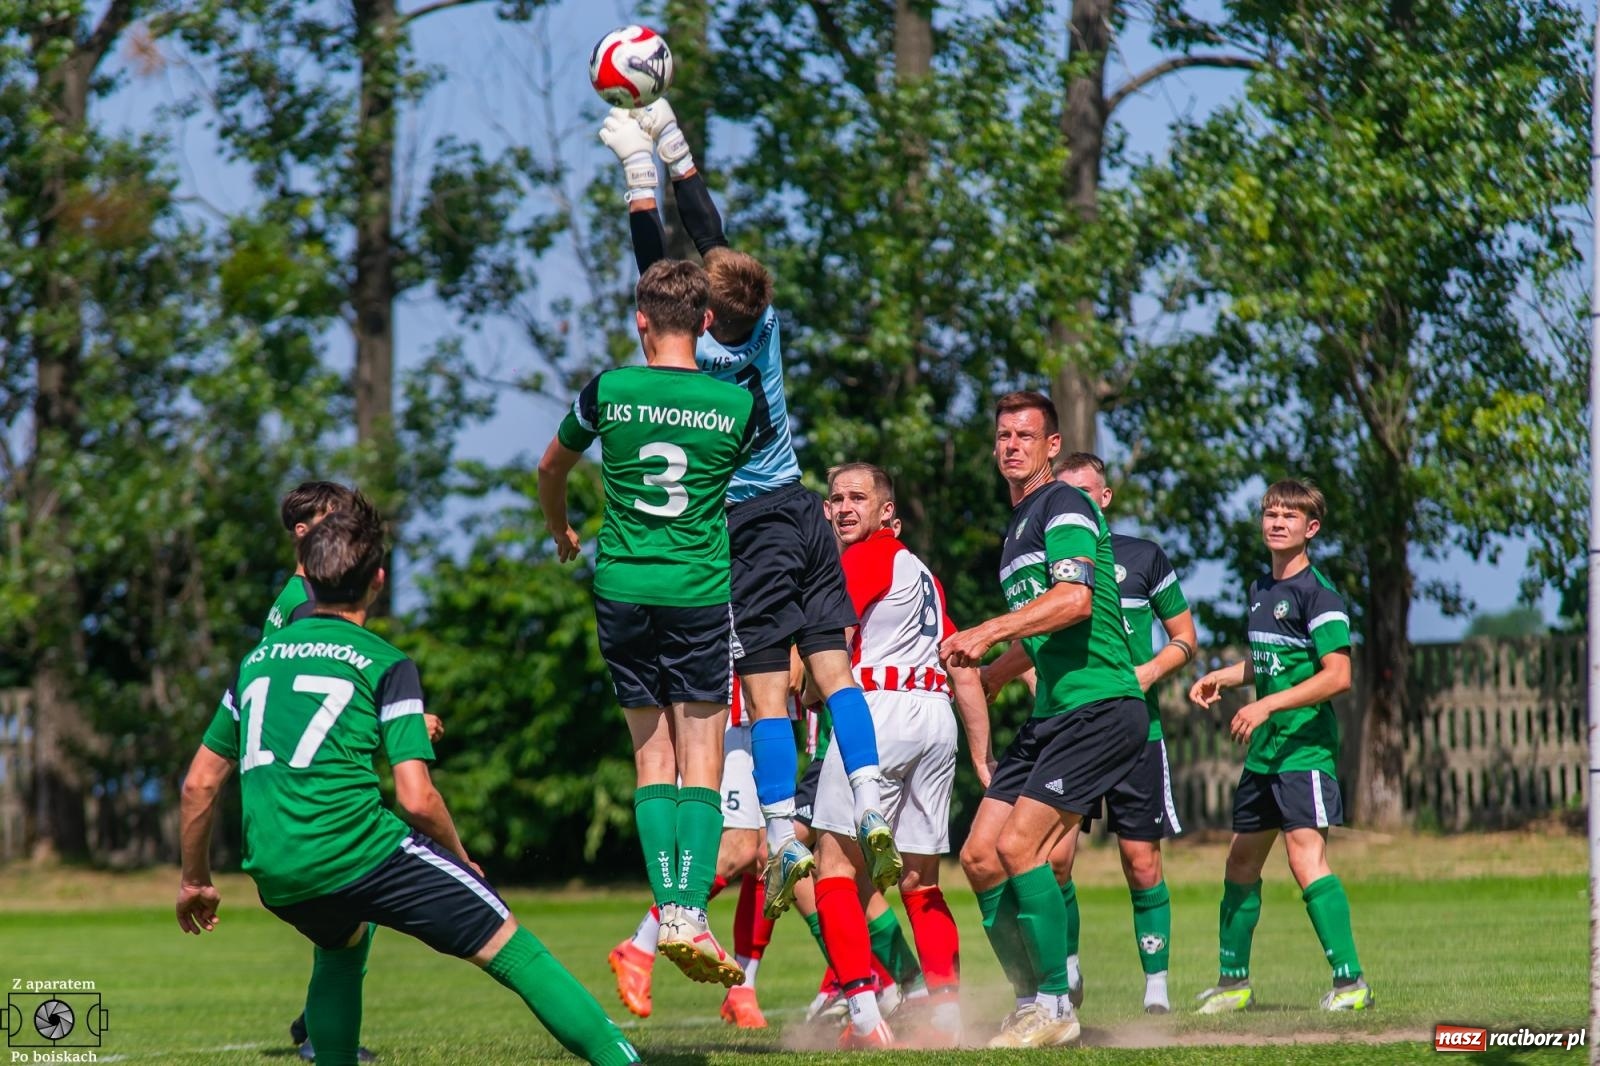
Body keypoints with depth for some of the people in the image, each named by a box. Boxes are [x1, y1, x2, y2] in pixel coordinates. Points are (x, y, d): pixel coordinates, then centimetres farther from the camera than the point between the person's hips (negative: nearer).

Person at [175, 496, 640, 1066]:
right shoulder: (383, 663, 3)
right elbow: (416, 799, -6)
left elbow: (199, 783, 22)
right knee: (508, 944, 1)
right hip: (360, 849, -6)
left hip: (274, 879, 6)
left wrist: (195, 880, 33)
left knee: (342, 943, 36)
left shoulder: (257, 659, 19)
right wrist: (459, 859, 12)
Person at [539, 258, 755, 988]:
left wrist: (561, 533, 36)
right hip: (701, 595, -1)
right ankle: (692, 913, -11)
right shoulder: (737, 404, -2)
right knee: (702, 763, 1)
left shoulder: (608, 392, -1)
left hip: (622, 592, 1)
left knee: (652, 759, 8)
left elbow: (551, 469, 16)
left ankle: (667, 907, -3)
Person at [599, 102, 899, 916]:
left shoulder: (693, 354, -16)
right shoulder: (764, 326, -3)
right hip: (801, 513, 5)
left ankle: (783, 839, -9)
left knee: (766, 690, -6)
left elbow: (656, 266, -9)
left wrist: (639, 169, -4)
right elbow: (713, 240, 7)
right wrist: (675, 151, 12)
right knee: (832, 668, 2)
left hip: (747, 528, -5)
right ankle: (872, 810, -8)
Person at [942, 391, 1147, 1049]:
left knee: (1018, 845, -19)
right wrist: (982, 667, 28)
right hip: (1050, 717, 9)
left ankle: (1056, 1007, -10)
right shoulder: (1016, 526, 23)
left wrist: (985, 634, -24)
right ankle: (1031, 1000, 11)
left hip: (1099, 710, -9)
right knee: (979, 855, 1)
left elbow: (1073, 600, -24)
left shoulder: (1064, 508, -7)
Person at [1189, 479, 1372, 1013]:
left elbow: (1337, 675, -19)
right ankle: (1233, 980, 26)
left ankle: (1350, 981, -18)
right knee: (1242, 858, 14)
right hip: (1263, 750, 9)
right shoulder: (1259, 589, 14)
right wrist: (1222, 678, 12)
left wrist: (1268, 705, -22)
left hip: (1306, 746, -9)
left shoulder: (1317, 593, -12)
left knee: (1305, 854, -18)